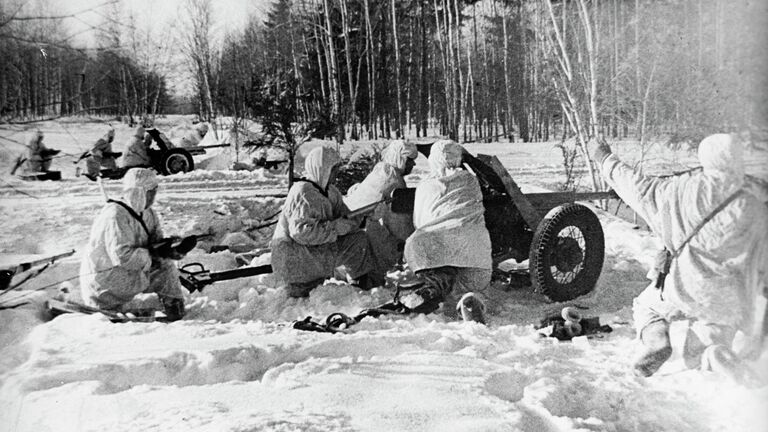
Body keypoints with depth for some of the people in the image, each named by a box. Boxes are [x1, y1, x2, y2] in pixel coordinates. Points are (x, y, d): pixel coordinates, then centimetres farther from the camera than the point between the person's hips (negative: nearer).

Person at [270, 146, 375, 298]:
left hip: (315, 245, 9)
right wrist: (336, 227, -26)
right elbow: (301, 232, -29)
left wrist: (350, 222, -17)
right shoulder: (303, 193, -22)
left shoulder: (330, 191, 7)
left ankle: (362, 281, 17)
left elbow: (343, 213, 9)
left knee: (358, 238, 4)